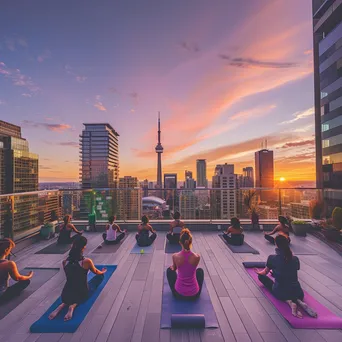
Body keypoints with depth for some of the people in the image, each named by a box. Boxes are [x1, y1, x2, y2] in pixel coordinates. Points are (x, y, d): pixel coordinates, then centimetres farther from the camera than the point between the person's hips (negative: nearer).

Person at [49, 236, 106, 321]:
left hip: (65, 295, 5)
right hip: (82, 294, -5)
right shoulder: (87, 261, -17)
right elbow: (96, 272, 4)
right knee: (100, 276, 18)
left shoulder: (64, 262, -5)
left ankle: (63, 305, 7)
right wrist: (103, 271, 27)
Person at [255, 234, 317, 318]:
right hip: (297, 292, 5)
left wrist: (259, 272, 34)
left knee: (261, 276, 18)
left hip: (280, 292, -4)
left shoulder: (272, 258, -7)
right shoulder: (295, 259, 3)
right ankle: (299, 301, 3)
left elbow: (265, 273, 10)